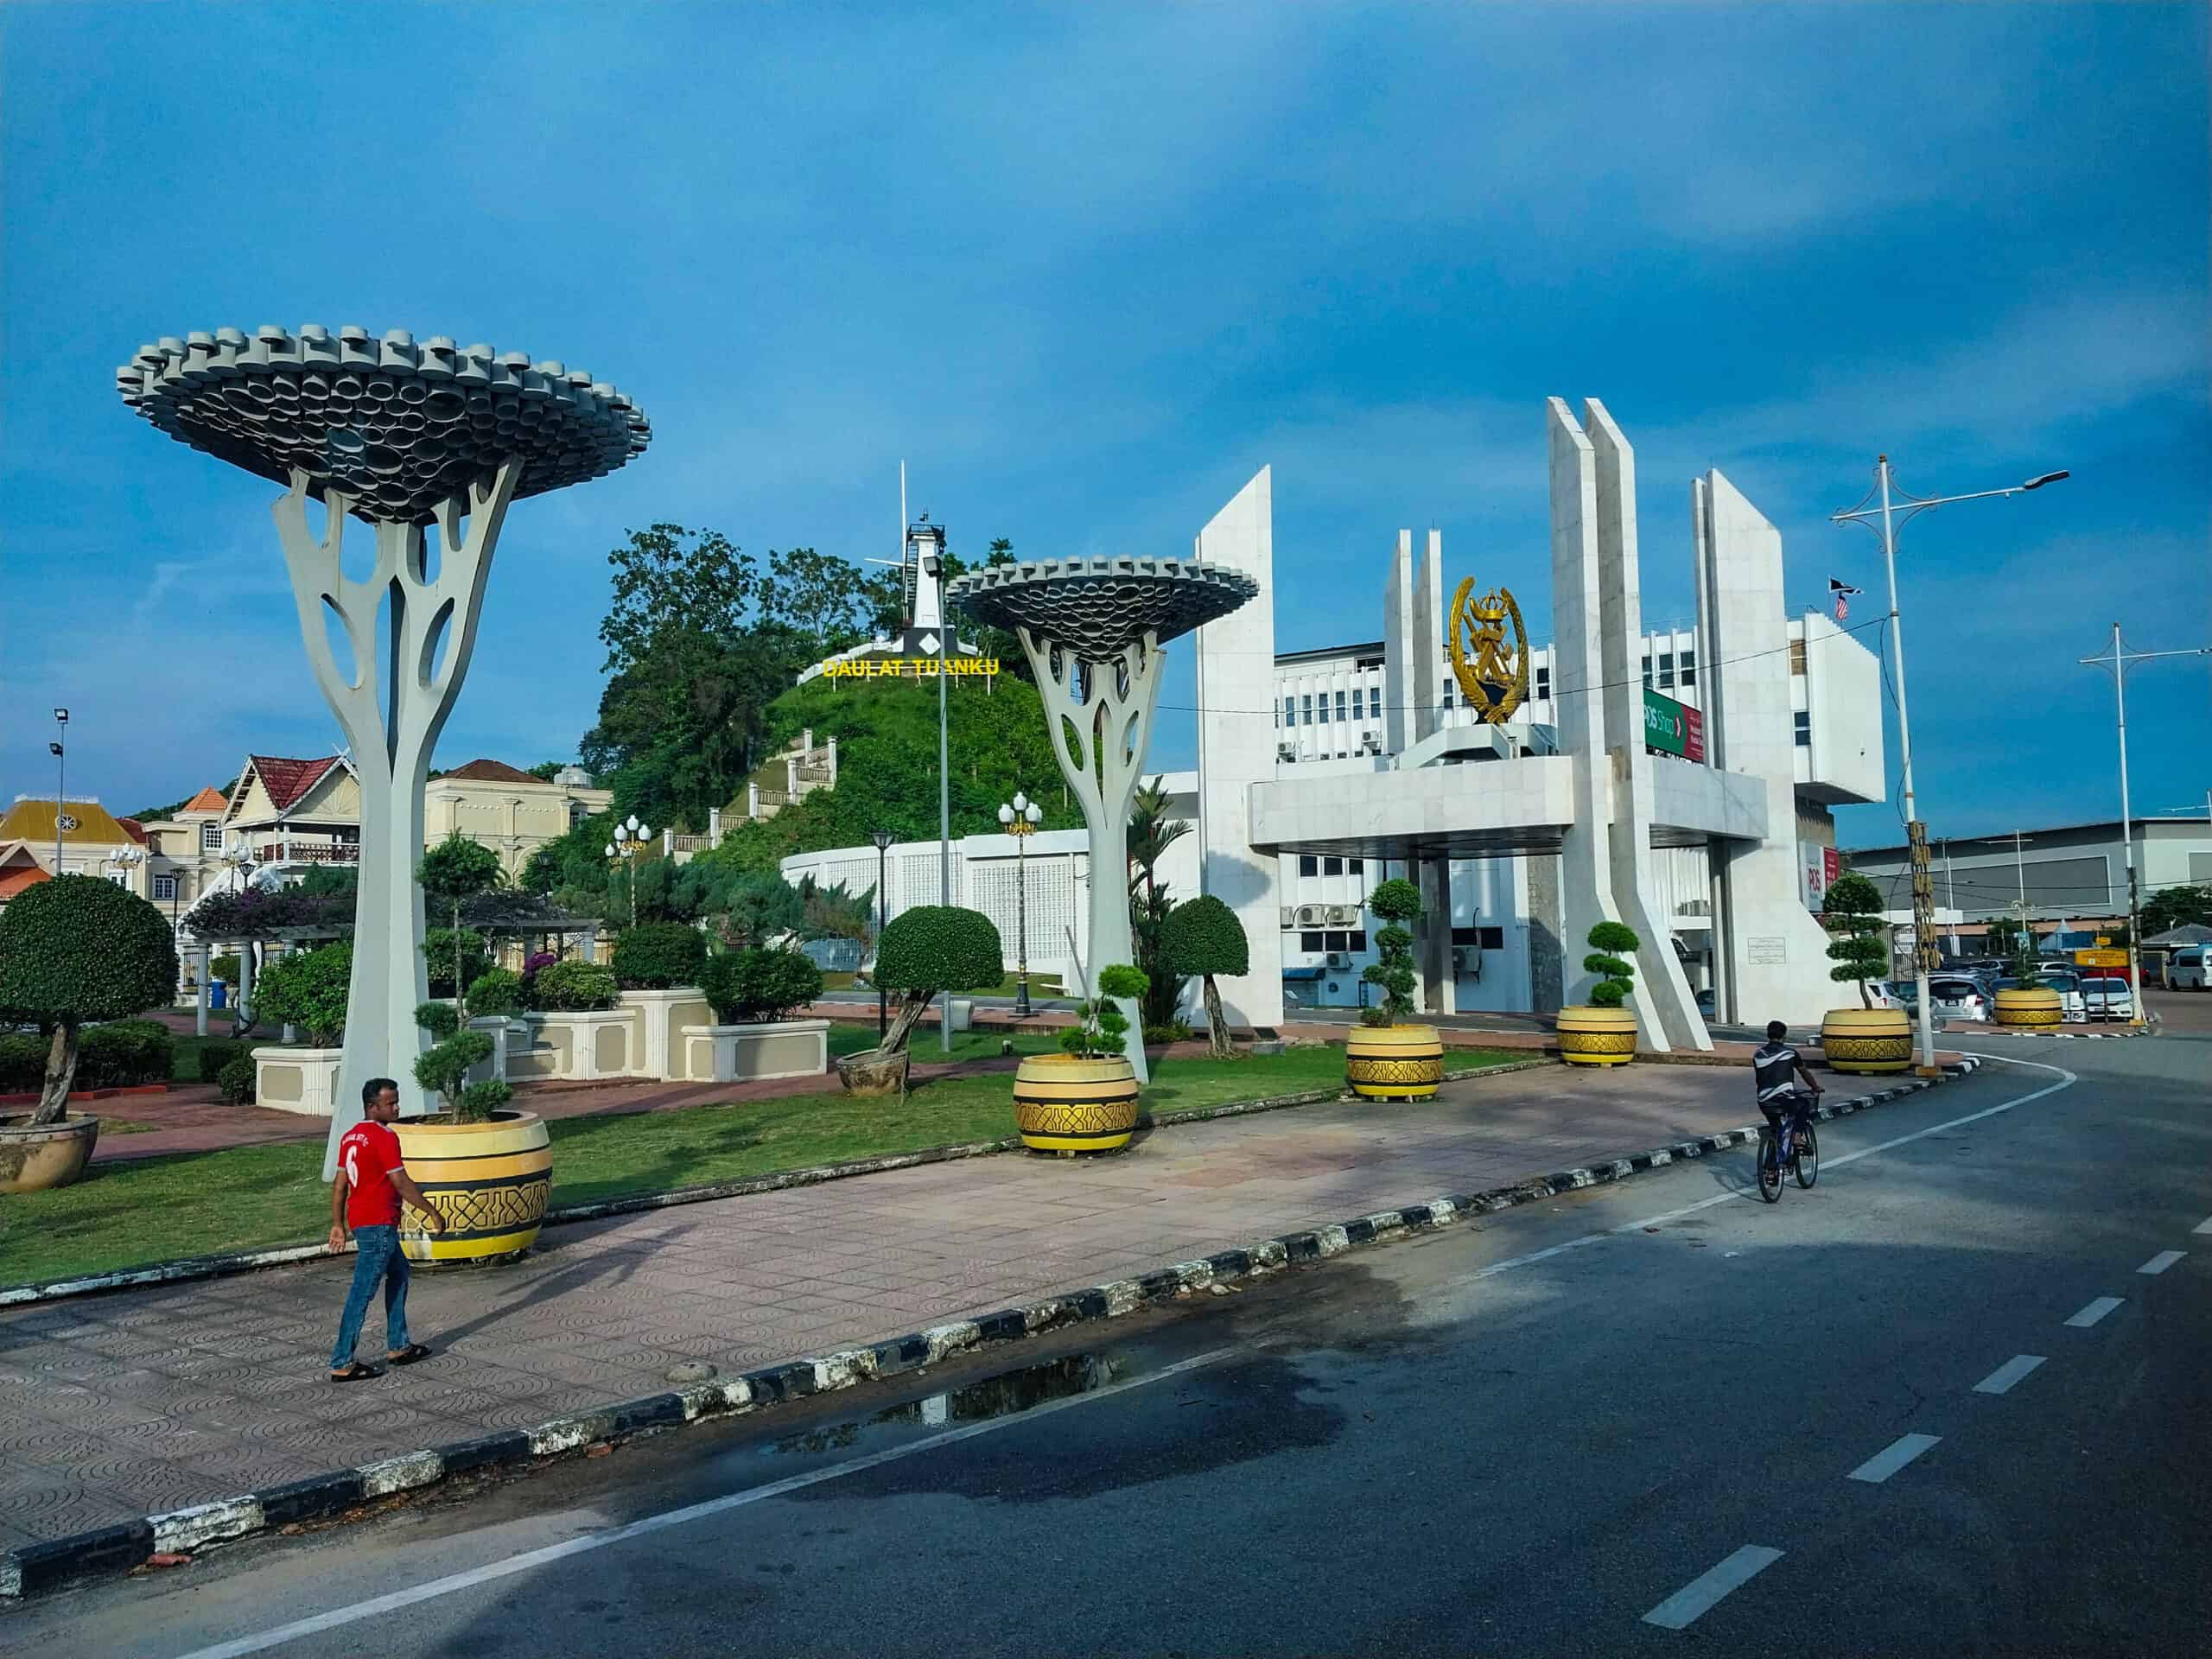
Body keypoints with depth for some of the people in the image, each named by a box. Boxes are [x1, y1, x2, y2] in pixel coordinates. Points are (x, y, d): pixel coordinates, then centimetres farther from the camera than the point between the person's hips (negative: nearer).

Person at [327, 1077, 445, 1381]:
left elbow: (339, 1184, 13)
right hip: (378, 1225, -10)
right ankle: (342, 1364, 1)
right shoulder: (384, 1137, -17)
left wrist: (338, 1224, 18)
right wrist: (433, 1213, -9)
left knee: (399, 1274, 21)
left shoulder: (350, 1136, 10)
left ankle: (398, 1346, 27)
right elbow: (402, 1184, -17)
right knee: (361, 1294, -4)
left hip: (359, 1220, 10)